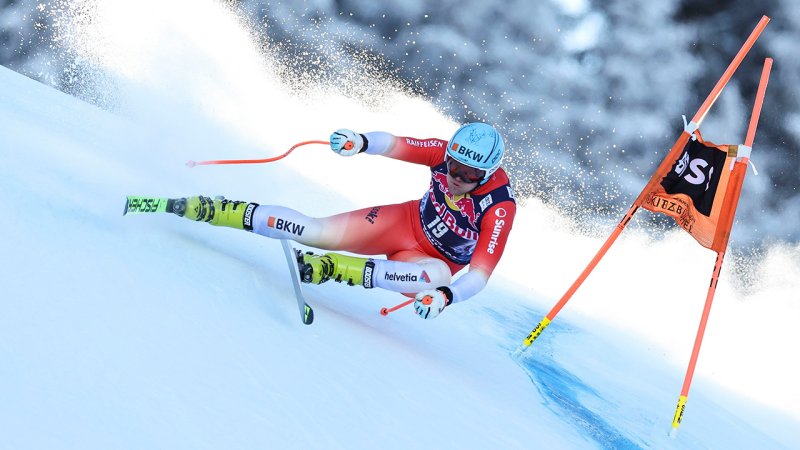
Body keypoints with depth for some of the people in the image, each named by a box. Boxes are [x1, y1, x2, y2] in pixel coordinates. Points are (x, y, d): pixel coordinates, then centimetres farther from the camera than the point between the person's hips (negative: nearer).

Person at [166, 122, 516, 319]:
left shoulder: (500, 208, -31)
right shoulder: (447, 153, -20)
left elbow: (480, 274, -35)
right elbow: (394, 144, -14)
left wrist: (446, 296, -53)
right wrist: (360, 142, -36)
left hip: (435, 260, -3)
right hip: (407, 222, 3)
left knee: (438, 276, -41)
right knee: (316, 231, -15)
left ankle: (330, 269, -42)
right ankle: (205, 209, -12)